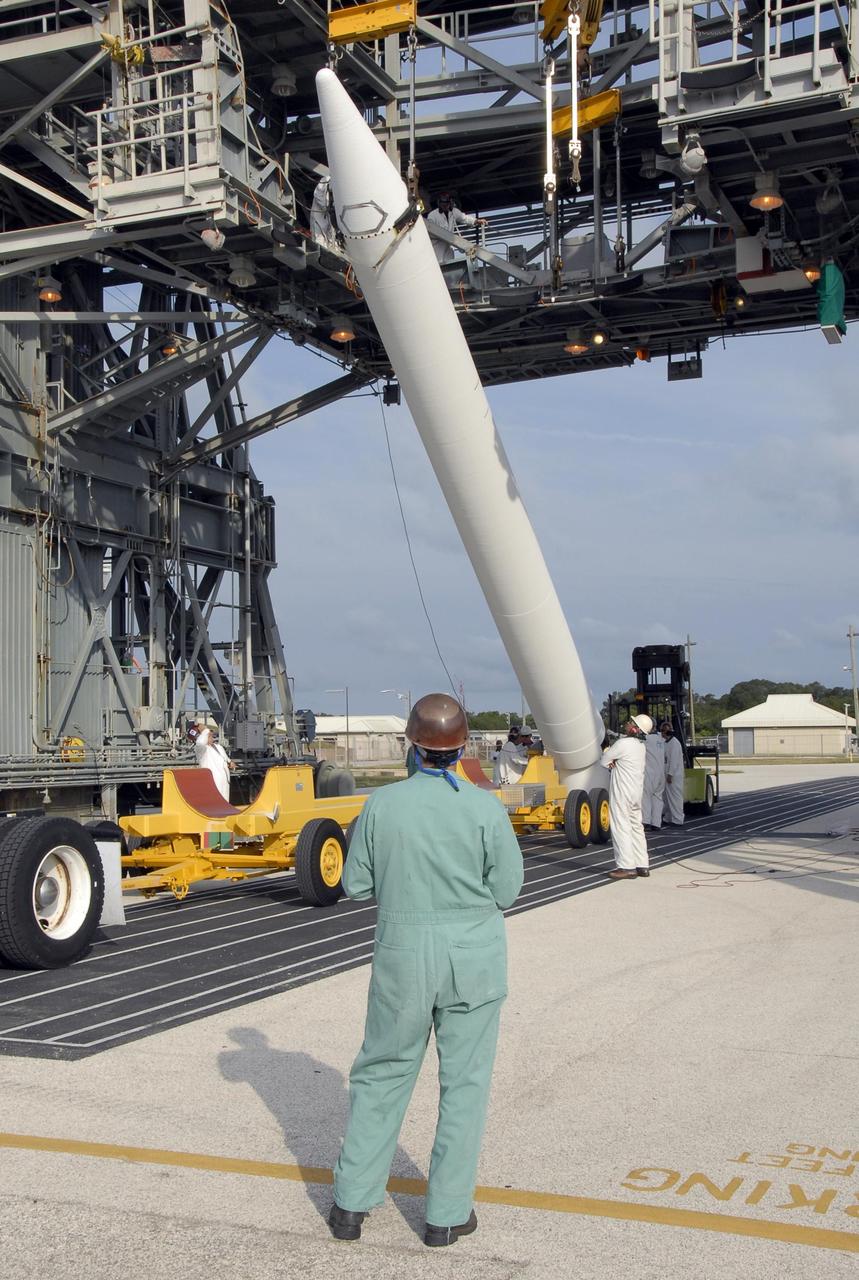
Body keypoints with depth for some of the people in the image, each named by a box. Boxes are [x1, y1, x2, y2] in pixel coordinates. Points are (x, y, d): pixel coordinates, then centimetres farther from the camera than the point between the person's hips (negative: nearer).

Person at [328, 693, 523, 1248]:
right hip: (474, 954, -1)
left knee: (383, 1072, 15)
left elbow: (357, 884, -2)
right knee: (464, 1080, 11)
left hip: (404, 953, 1)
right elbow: (506, 890, -6)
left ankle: (352, 1203, 22)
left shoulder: (383, 804, -9)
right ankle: (447, 1213, 18)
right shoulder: (486, 808, -12)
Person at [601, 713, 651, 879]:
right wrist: (614, 762, 0)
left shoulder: (623, 744, -17)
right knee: (636, 827, 13)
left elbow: (605, 759, -7)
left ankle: (627, 867, -8)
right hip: (636, 791, 9)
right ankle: (642, 865, 15)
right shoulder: (641, 746, 12)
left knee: (621, 827, -6)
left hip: (621, 792, -9)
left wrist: (610, 760, 13)